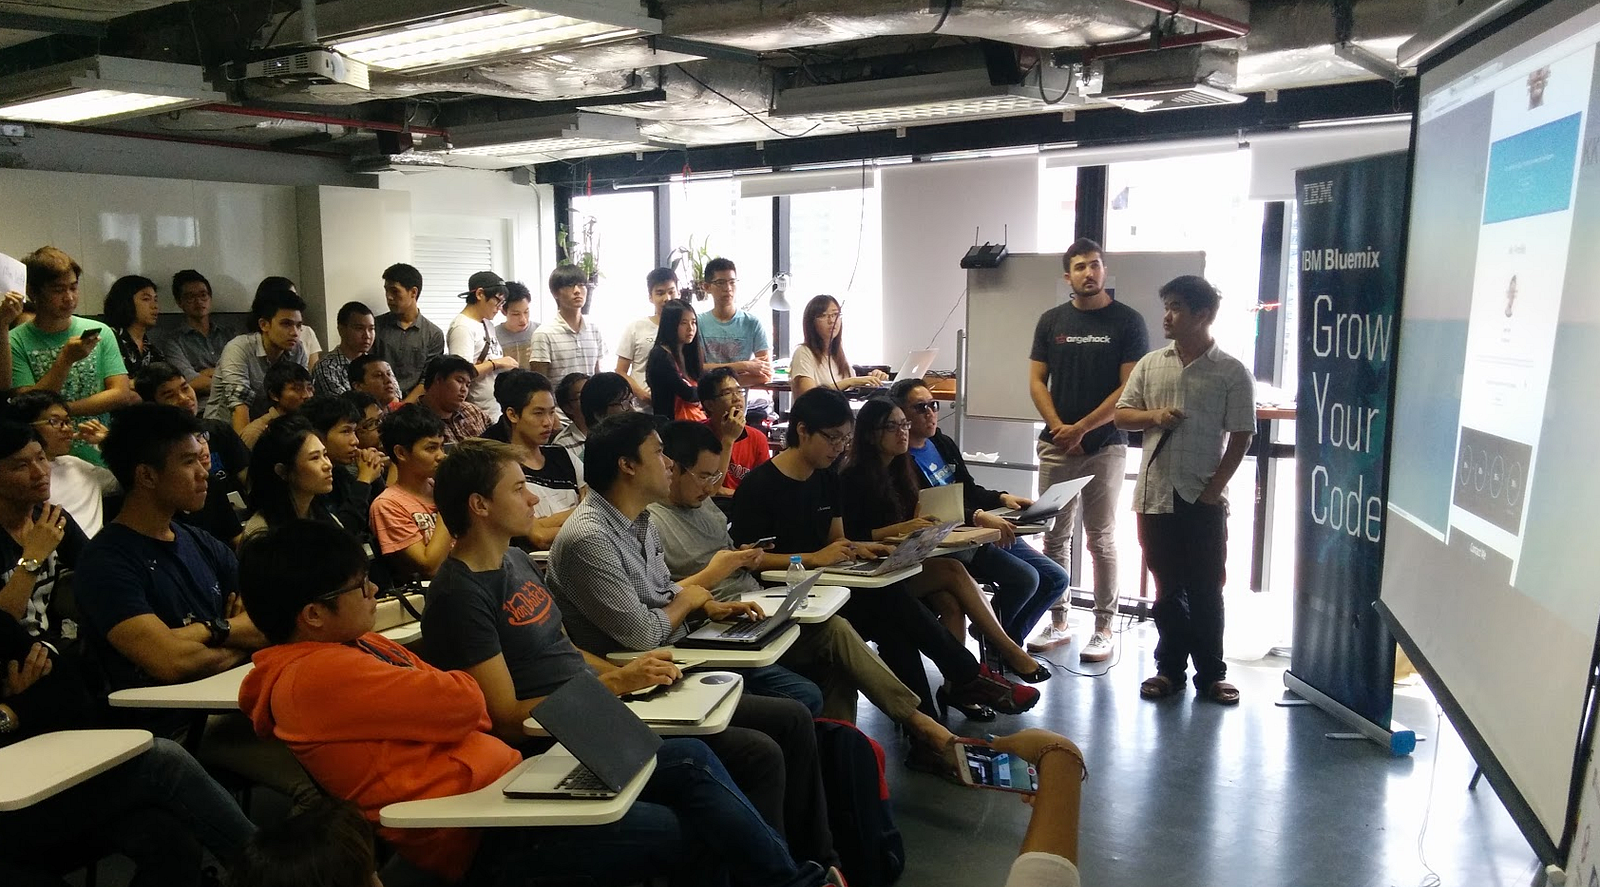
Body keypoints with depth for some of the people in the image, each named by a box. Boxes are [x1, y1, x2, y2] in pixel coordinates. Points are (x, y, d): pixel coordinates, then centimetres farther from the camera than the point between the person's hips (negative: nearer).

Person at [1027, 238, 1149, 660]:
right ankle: (1058, 622, 17)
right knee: (1054, 537, 6)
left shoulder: (1127, 322, -2)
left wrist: (1080, 428, -10)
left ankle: (1104, 627, 11)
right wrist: (1058, 427, -8)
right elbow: (1036, 382, 7)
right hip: (1056, 446, 3)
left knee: (1101, 539, 2)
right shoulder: (1051, 321, 8)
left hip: (1105, 446, -3)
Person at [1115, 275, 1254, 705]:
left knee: (1205, 591, 5)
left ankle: (1211, 674, 18)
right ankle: (1170, 668, 22)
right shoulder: (1150, 363, 8)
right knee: (1167, 588, 12)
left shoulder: (1232, 372, -3)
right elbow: (1121, 415, 11)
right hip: (1155, 495, 3)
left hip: (1203, 499, -3)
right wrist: (1153, 416, -9)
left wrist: (1214, 489, -10)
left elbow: (1240, 437, -4)